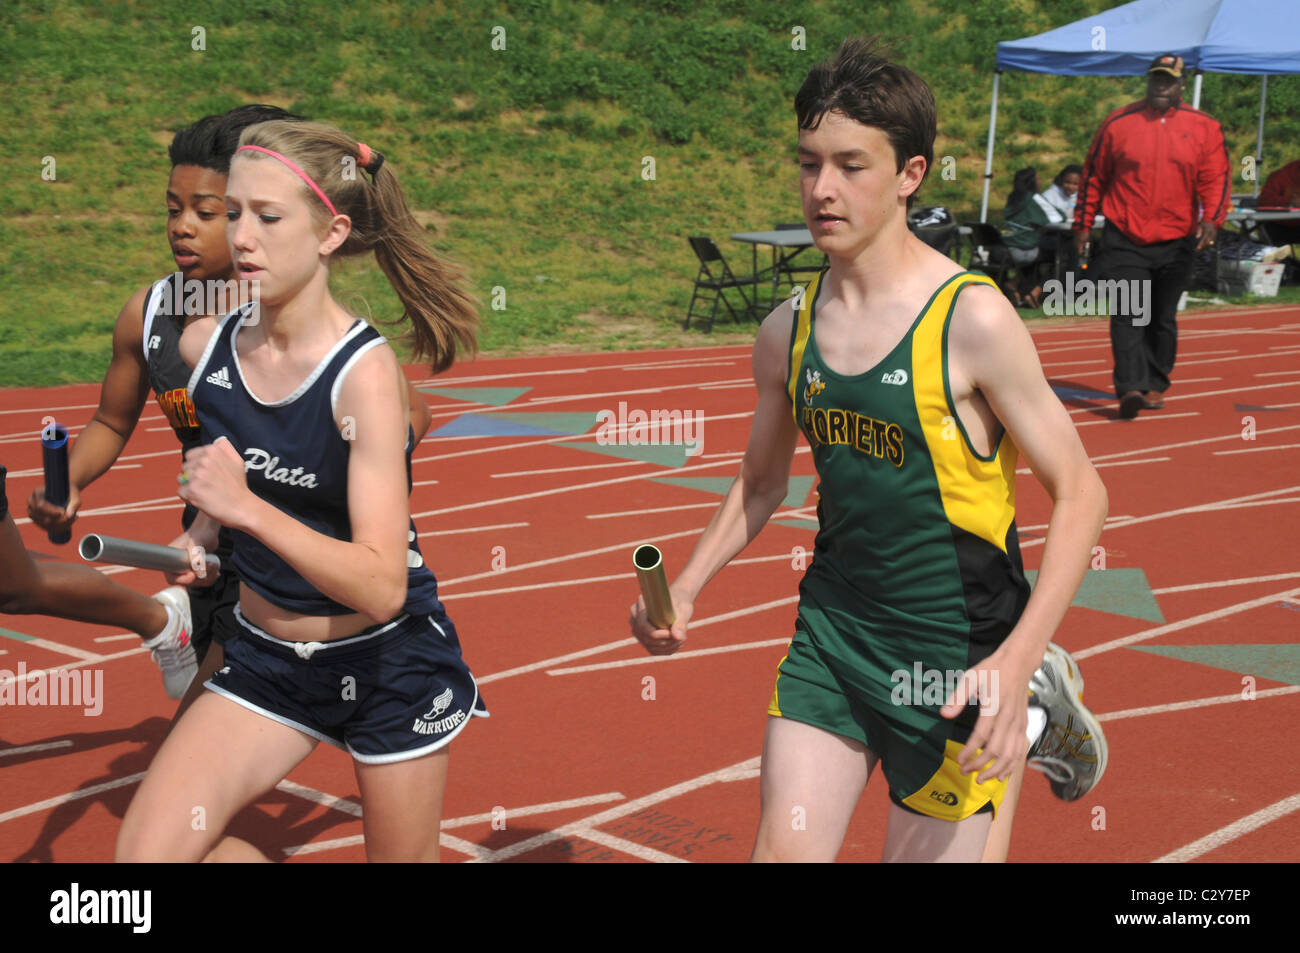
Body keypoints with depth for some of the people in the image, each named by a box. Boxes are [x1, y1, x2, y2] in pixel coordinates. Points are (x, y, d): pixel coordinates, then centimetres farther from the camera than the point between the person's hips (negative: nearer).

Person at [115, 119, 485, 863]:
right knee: (146, 851, -11)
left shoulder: (366, 370, -22)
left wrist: (245, 509, -37)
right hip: (265, 654, 5)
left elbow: (381, 588, -28)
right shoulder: (204, 345, -6)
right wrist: (203, 532, 0)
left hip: (388, 656, -4)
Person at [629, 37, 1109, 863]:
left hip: (952, 652, -5)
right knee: (784, 850, 6)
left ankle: (1033, 708, 28)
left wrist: (1017, 657, -25)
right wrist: (686, 589, 1)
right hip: (832, 630, 5)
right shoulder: (788, 331, 0)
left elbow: (1079, 493, -14)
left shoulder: (972, 319, -17)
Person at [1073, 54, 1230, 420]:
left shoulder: (1204, 128, 5)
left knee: (1163, 319, 11)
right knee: (1128, 314, -14)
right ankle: (1131, 387, -20)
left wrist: (1211, 219, -16)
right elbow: (1093, 176, 8)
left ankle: (1156, 385, 24)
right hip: (1125, 240, -1)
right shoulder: (1118, 123, 3)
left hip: (1177, 241, 2)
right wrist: (1083, 225, 7)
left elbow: (1216, 179, 1)